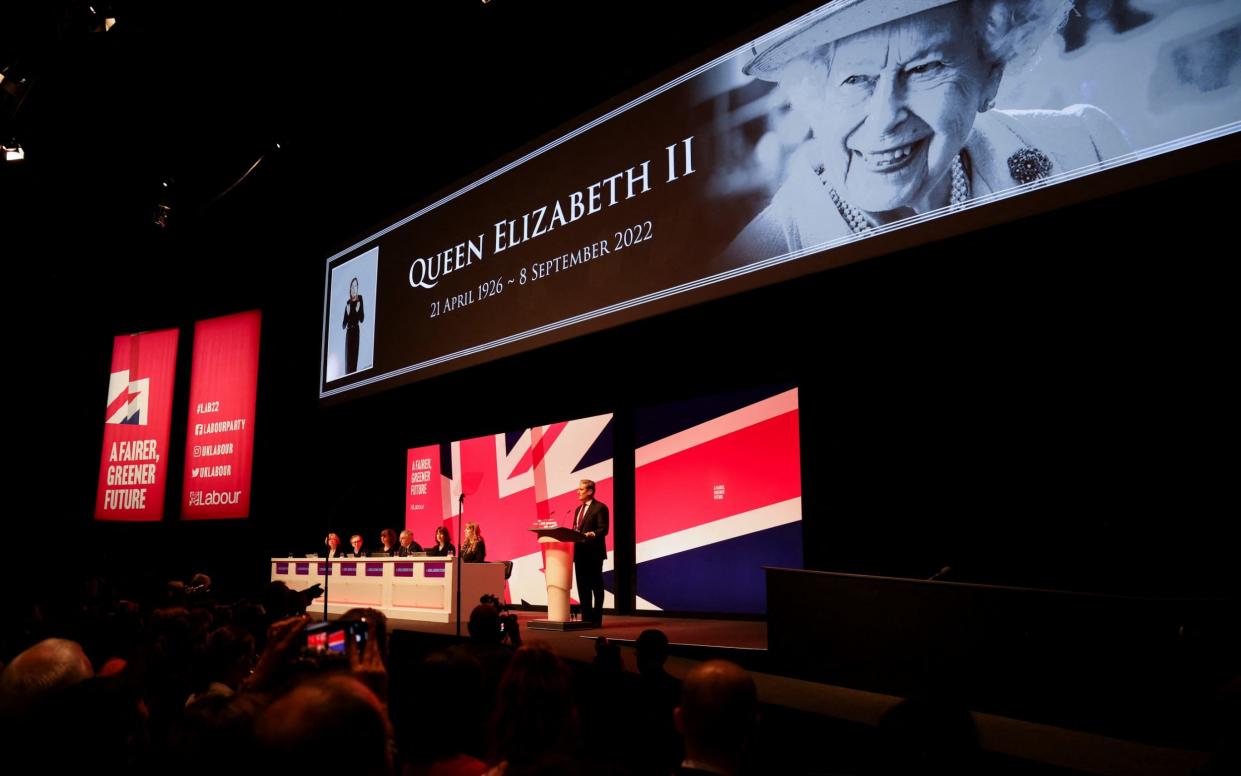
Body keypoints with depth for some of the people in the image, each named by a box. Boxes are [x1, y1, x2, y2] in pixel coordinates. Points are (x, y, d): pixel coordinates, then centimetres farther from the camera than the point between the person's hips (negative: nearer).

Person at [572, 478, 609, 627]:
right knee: (582, 586, 10)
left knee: (596, 586, -1)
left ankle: (596, 619, 4)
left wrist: (592, 534, -31)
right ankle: (586, 618, 17)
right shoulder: (578, 509, 18)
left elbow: (603, 529, -15)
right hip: (579, 552, 8)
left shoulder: (600, 507, -6)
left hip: (593, 553, -8)